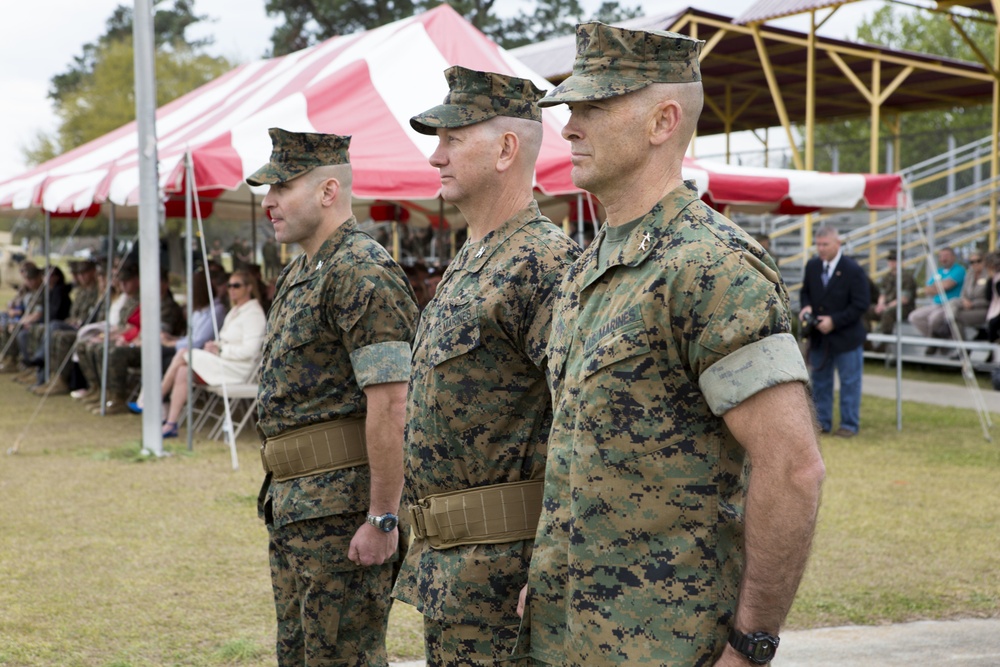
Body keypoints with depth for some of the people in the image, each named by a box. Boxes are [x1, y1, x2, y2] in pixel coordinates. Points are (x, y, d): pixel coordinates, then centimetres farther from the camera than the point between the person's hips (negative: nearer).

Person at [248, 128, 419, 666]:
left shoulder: (362, 272, -15)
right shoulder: (298, 274, 17)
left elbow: (390, 404, -22)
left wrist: (383, 519, -23)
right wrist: (281, 494, 20)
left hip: (342, 508, -10)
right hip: (293, 506, 10)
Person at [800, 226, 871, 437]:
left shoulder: (854, 271, -13)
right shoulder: (812, 266, 3)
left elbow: (861, 304, -14)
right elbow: (805, 291, 16)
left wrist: (834, 321, -20)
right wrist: (806, 307, -7)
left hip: (846, 336, -5)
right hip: (818, 336, 5)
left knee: (849, 382, 3)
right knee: (819, 380, 11)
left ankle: (850, 425, 11)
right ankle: (822, 422, 22)